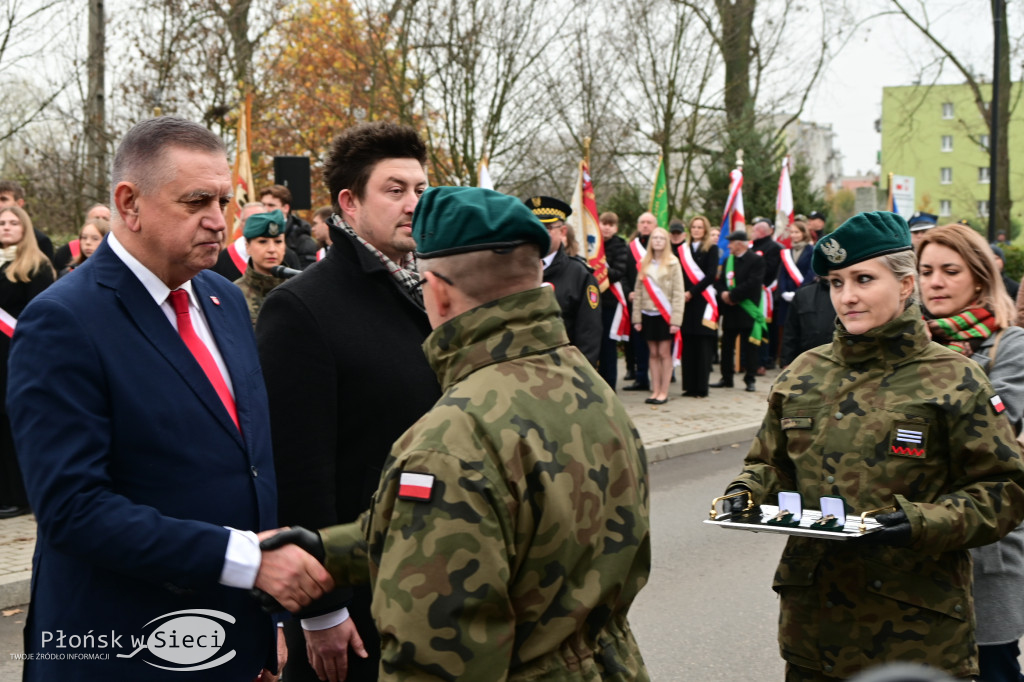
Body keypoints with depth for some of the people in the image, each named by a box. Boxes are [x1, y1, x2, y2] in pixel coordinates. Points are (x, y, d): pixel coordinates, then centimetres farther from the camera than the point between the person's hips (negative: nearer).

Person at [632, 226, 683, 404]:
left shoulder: (673, 264, -3)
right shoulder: (644, 264, 8)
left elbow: (678, 293, -6)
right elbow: (638, 291, 9)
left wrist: (676, 319, -12)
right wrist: (637, 318, 4)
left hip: (665, 314, -3)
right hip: (648, 314, 3)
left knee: (664, 353, -1)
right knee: (653, 354, 7)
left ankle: (664, 392, 5)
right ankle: (655, 391, 12)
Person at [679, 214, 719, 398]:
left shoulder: (711, 249, 2)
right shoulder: (682, 250, 13)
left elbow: (711, 275, -7)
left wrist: (691, 292, -12)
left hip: (703, 301, -4)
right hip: (686, 302, 4)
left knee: (703, 346, -4)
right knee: (688, 345, 4)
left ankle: (701, 387, -1)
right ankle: (689, 386, 8)